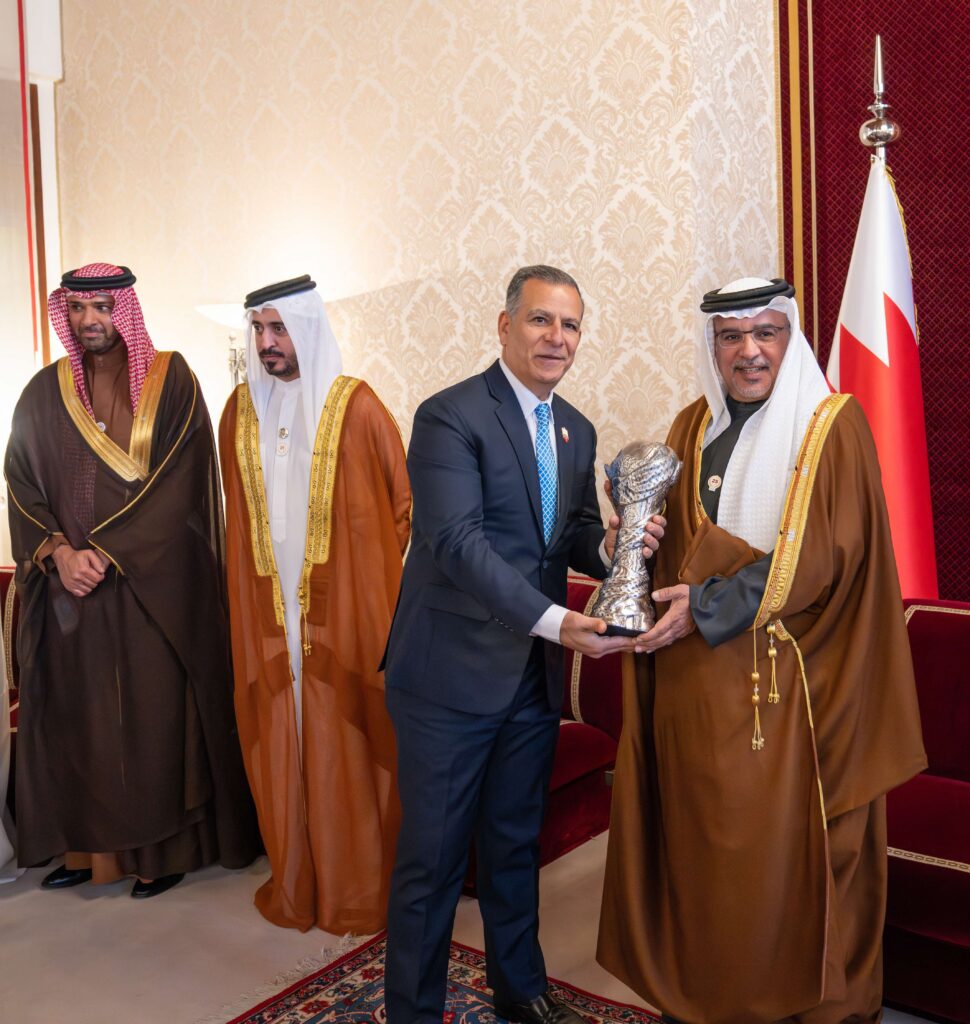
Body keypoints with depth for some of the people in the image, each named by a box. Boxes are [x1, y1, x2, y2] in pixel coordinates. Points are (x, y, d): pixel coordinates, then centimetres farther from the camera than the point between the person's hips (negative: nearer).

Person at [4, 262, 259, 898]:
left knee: (154, 713, 3)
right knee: (76, 717, 8)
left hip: (154, 588, -3)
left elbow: (178, 484, -11)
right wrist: (58, 553, -12)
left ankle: (161, 848, 17)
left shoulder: (171, 381, -3)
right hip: (69, 588, 4)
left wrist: (106, 553, -15)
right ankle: (87, 845, 23)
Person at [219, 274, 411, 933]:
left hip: (344, 608, -4)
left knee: (348, 746, 4)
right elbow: (239, 514, 15)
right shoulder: (241, 410, 8)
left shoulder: (356, 407, -7)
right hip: (269, 611, 4)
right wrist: (249, 599, 13)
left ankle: (360, 890, 21)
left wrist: (371, 568, 0)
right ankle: (295, 883, 27)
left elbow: (404, 500, -1)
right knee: (280, 747, 10)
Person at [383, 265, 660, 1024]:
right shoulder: (449, 417, -13)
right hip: (452, 674, -6)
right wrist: (554, 620, -30)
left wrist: (608, 547, -11)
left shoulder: (577, 431, 10)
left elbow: (574, 533, 13)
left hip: (534, 674, 7)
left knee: (516, 842, 22)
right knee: (433, 856, 6)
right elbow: (458, 542, -23)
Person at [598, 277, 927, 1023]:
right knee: (698, 841, 11)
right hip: (692, 679, 5)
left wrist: (710, 605, -18)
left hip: (783, 682, -4)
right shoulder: (693, 426, 10)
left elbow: (824, 557, -13)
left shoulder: (833, 425, -6)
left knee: (780, 851, 5)